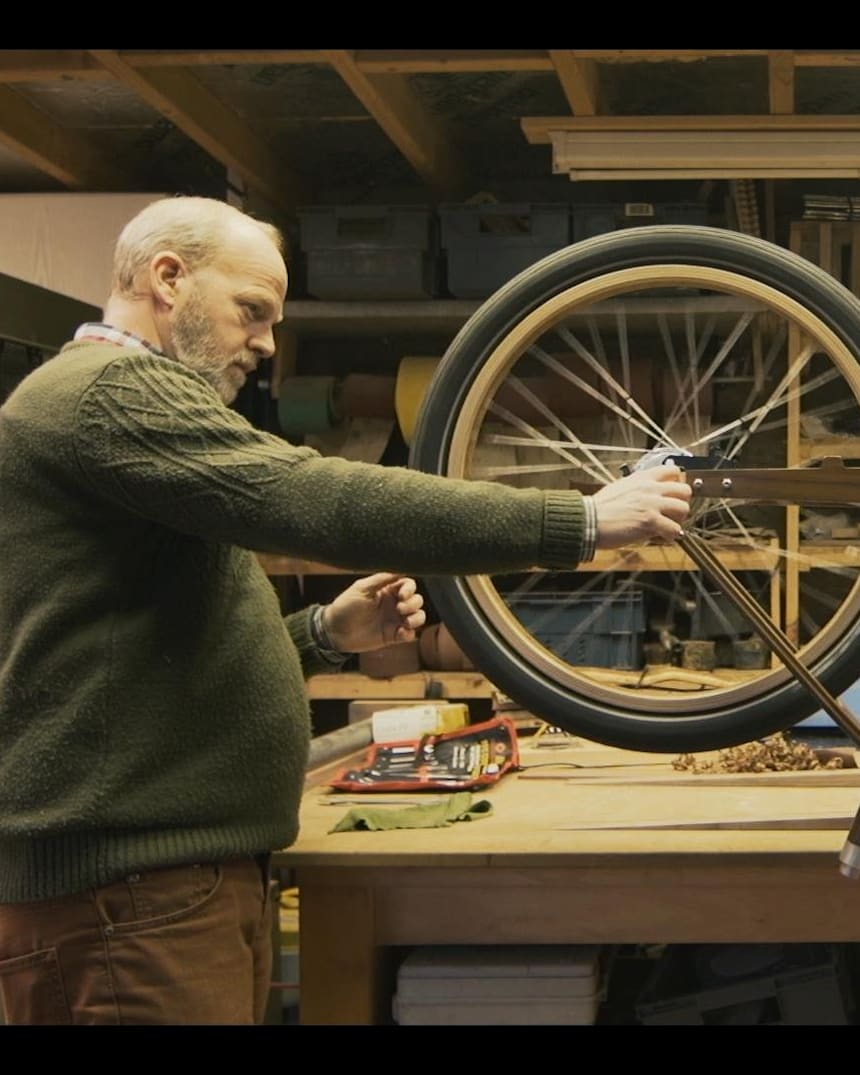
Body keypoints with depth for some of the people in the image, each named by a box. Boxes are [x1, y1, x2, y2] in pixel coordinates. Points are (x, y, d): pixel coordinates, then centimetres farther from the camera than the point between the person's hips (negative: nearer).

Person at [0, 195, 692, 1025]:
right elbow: (322, 502, -24)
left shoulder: (120, 399, 24)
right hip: (130, 885, -11)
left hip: (176, 864, 11)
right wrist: (582, 521, -21)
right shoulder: (112, 392, -12)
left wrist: (326, 633, 9)